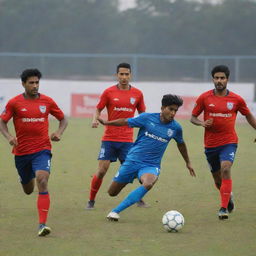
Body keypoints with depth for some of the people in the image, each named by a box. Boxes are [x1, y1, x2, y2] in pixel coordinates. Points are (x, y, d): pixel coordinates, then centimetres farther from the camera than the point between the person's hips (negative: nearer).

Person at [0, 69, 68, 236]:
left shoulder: (47, 101, 0)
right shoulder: (14, 103, -2)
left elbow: (63, 119, 11)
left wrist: (59, 133, -8)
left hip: (42, 149, -2)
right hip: (21, 151, 2)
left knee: (42, 181, -25)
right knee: (28, 190, 17)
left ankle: (42, 225, -27)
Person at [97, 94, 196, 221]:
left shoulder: (175, 128, -1)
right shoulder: (147, 118, -8)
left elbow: (181, 144, 18)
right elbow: (126, 122, 4)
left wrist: (188, 163, 28)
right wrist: (106, 123, 3)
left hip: (152, 165, 0)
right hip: (133, 160, 0)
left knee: (148, 184, -36)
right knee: (112, 192, 5)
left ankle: (116, 211, -27)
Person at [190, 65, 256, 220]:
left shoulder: (236, 99, -2)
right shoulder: (204, 98, -3)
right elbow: (193, 117, 5)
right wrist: (202, 123, -15)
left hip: (229, 142, -2)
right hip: (210, 144, 2)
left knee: (226, 169, -25)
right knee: (217, 178, 12)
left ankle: (224, 208, -21)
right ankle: (229, 197, 45)